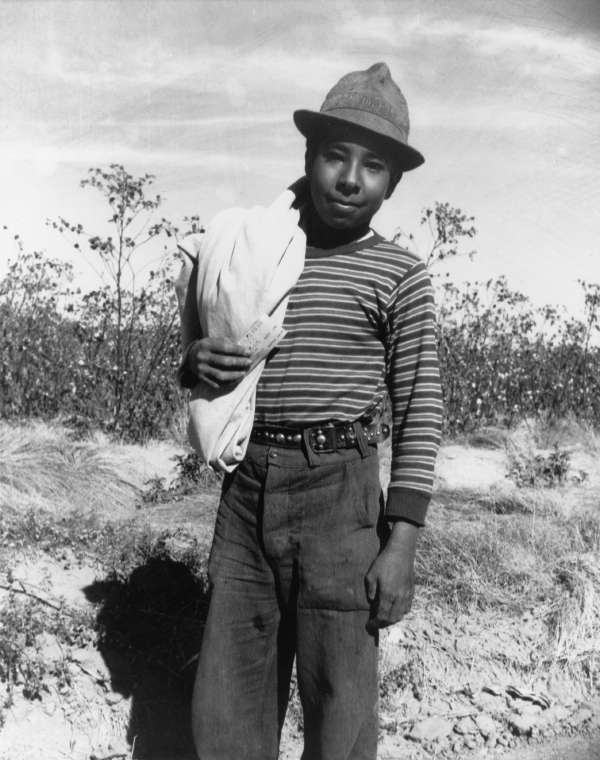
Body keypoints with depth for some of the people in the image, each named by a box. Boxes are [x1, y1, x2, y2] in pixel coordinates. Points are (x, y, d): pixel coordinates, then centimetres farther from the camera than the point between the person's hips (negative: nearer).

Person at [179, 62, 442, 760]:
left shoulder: (399, 275, 0)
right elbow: (200, 363, 22)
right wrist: (198, 363, -2)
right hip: (244, 491, 4)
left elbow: (419, 413, -2)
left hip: (337, 495, -4)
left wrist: (401, 543, -9)